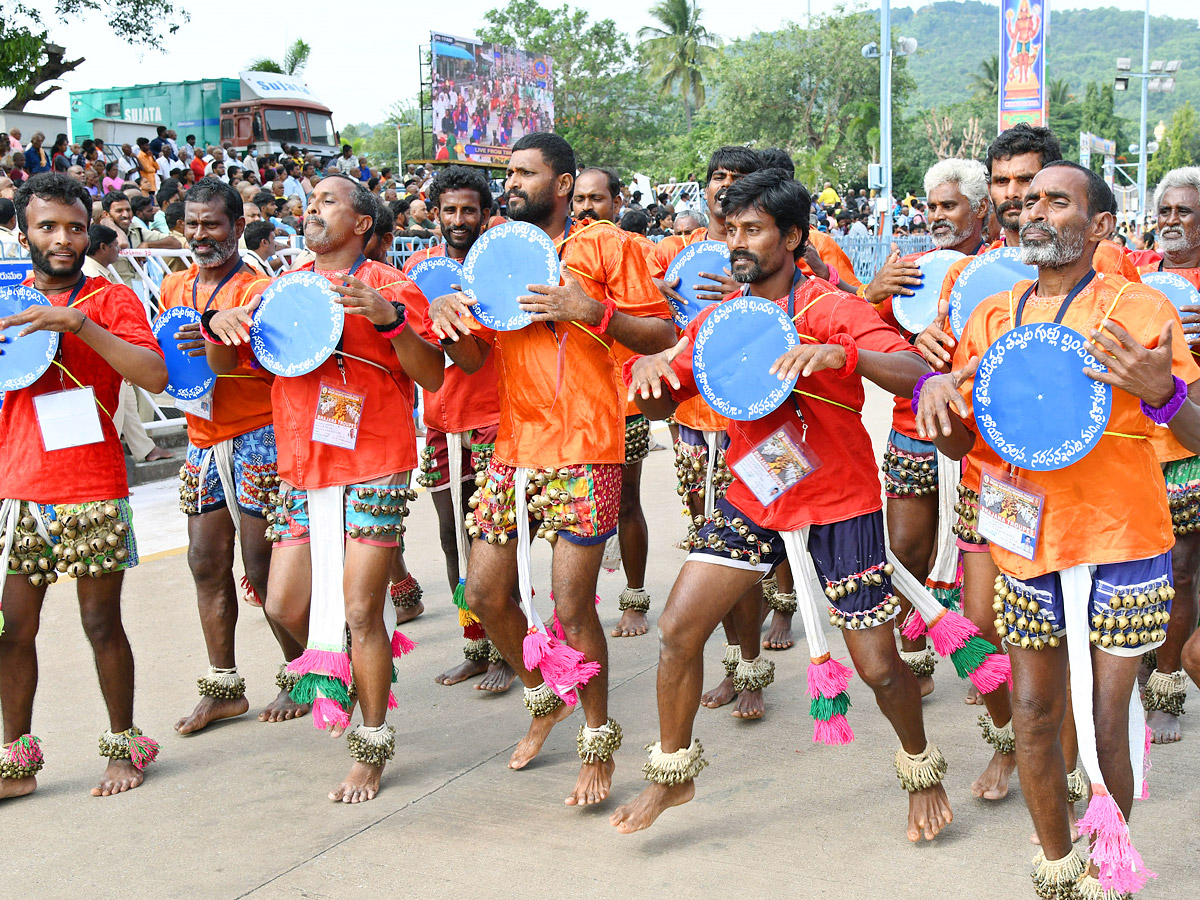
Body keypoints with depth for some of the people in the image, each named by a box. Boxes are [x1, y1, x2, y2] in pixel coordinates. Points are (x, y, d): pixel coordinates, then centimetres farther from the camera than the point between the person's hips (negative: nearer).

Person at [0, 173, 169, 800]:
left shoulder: (111, 300, 0)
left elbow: (155, 377, -15)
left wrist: (79, 323, -22)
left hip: (92, 492, -4)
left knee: (101, 623, 4)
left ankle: (124, 746, 20)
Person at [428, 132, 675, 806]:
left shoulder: (605, 246, -2)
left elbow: (662, 336, -5)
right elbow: (473, 357, 14)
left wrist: (591, 310, -18)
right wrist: (448, 317, -7)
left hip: (583, 450, -6)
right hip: (515, 447, 6)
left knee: (572, 605, -7)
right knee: (486, 592, 8)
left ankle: (599, 741, 15)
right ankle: (545, 698, 34)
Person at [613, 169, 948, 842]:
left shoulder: (832, 309, -14)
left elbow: (918, 375, -26)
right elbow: (662, 404, 7)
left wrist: (838, 355, -41)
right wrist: (648, 369, -17)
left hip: (840, 504, -4)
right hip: (753, 500, 5)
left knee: (878, 666, 0)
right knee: (678, 630, -3)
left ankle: (922, 770, 30)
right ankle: (673, 773, 18)